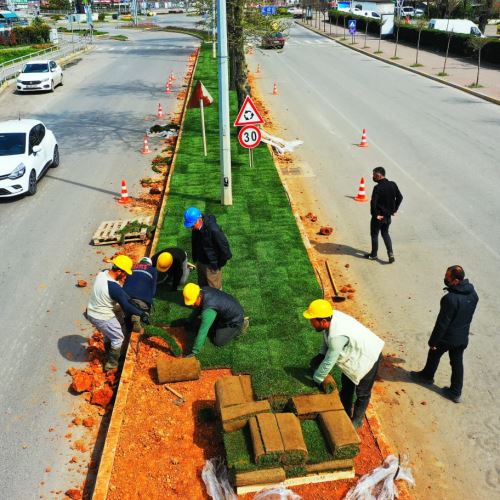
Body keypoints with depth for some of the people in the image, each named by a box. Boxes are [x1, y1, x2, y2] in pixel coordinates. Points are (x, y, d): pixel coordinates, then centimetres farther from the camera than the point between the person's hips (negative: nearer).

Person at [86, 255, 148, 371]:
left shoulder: (102, 273, -8)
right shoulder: (114, 288, -33)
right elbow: (126, 307, -21)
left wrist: (129, 299, 10)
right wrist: (142, 313, -9)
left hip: (91, 313, 8)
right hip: (103, 318, -8)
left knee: (108, 334, 31)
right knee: (118, 338, 16)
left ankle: (110, 355, 51)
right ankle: (111, 363, 30)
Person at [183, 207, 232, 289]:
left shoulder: (213, 230, -33)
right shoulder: (195, 227, -10)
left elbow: (224, 246, -24)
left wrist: (220, 263, -14)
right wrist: (195, 258, 12)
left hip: (212, 265, -7)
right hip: (200, 261, 7)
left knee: (214, 288, 11)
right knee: (202, 285, 25)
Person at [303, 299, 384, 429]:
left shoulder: (337, 336, -42)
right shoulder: (332, 316, -19)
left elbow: (329, 362, -31)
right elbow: (326, 338, 3)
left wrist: (316, 380, -17)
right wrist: (321, 354, -8)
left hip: (368, 357, -9)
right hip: (354, 354, 9)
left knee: (362, 393, 13)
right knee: (346, 386, 24)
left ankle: (357, 420, 33)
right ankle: (346, 413, 44)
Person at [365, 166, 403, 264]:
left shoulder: (378, 188, -22)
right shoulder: (393, 185, -1)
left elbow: (373, 203, -28)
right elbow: (400, 197, 6)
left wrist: (375, 214, -17)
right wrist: (394, 210, 12)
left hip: (378, 216, -6)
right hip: (388, 215, 6)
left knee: (374, 234, 12)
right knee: (385, 234, 21)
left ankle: (373, 255, 25)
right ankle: (391, 254, 10)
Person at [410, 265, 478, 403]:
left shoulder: (451, 299, -34)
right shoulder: (472, 293, -10)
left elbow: (442, 323, -25)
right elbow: (467, 314, 6)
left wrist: (433, 341, -14)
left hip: (447, 337, -6)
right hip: (463, 337, 6)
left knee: (434, 355, 22)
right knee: (457, 363, 19)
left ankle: (427, 376, 45)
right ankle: (456, 392, 30)